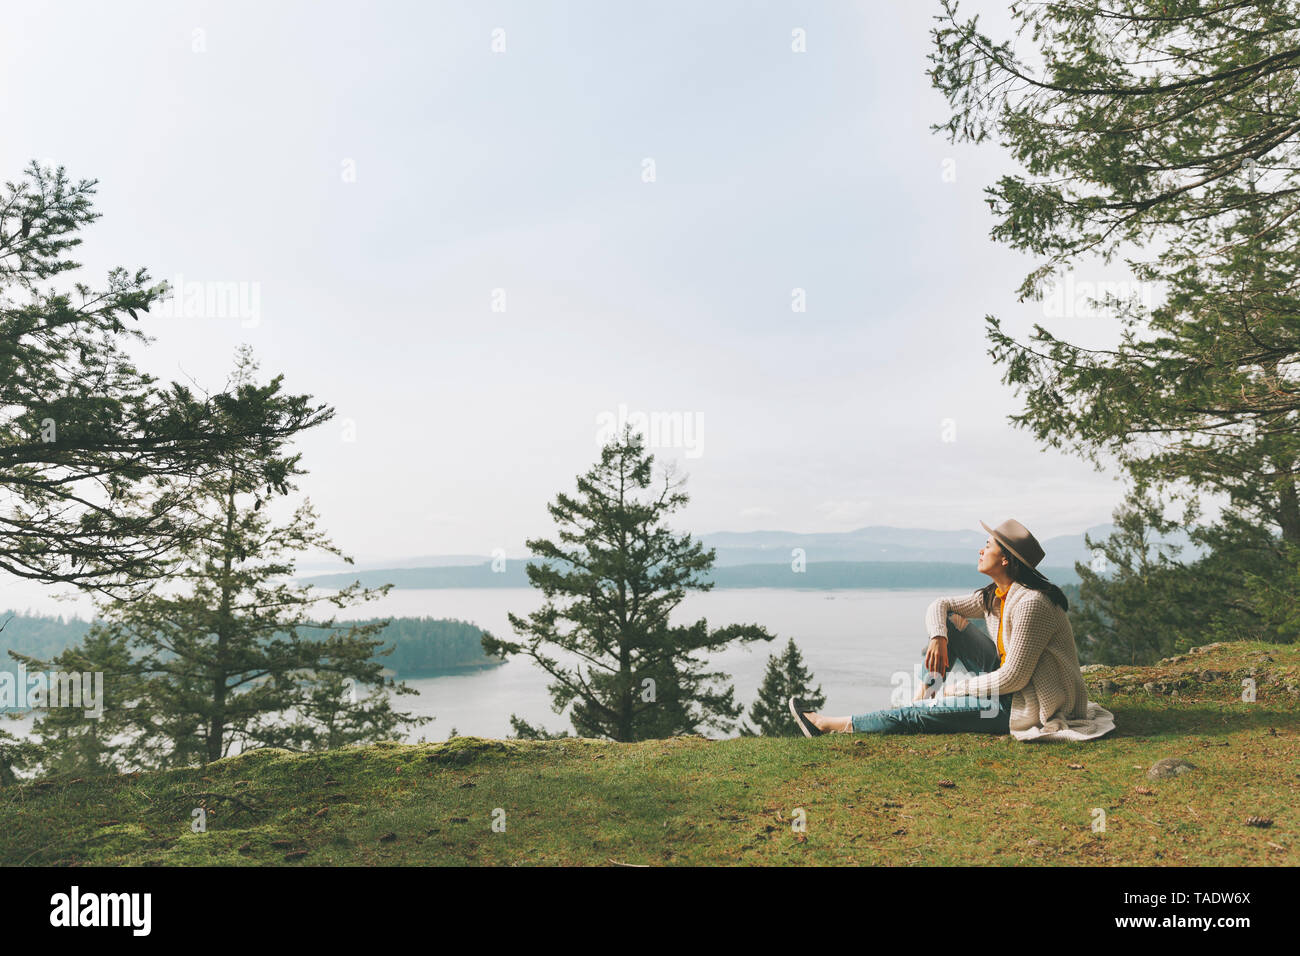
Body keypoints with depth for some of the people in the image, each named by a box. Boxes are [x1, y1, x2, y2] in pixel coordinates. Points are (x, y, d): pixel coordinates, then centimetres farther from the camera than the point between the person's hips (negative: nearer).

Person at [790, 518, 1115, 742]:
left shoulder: (1031, 604, -26)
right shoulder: (994, 595, 1)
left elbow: (1013, 678, -26)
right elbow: (939, 606, 12)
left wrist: (950, 690, -16)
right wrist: (938, 637, -11)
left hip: (1031, 705, -9)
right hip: (1010, 679, 9)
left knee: (919, 716, -11)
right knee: (948, 625, 1)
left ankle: (832, 725, 1)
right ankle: (923, 696, 1)